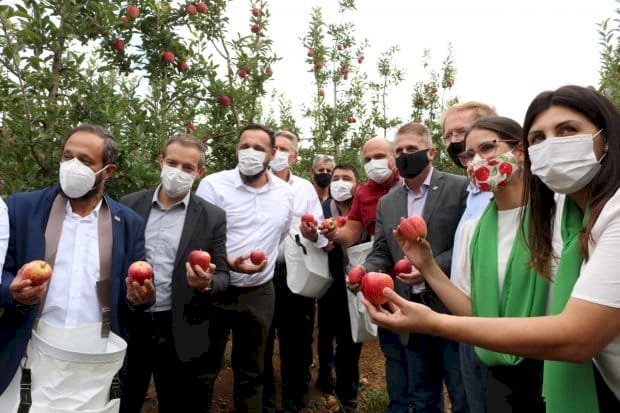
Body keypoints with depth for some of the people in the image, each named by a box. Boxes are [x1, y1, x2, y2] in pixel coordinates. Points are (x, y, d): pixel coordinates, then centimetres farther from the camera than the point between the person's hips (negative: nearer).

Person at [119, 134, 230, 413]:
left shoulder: (212, 217, -5)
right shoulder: (130, 205, 1)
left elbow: (223, 275, -3)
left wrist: (206, 283, -24)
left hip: (180, 333, -1)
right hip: (129, 326, 2)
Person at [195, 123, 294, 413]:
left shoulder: (285, 193, 3)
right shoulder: (213, 184, -10)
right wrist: (229, 263, -27)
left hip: (260, 293, 3)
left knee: (251, 372, 18)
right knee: (203, 369, 12)